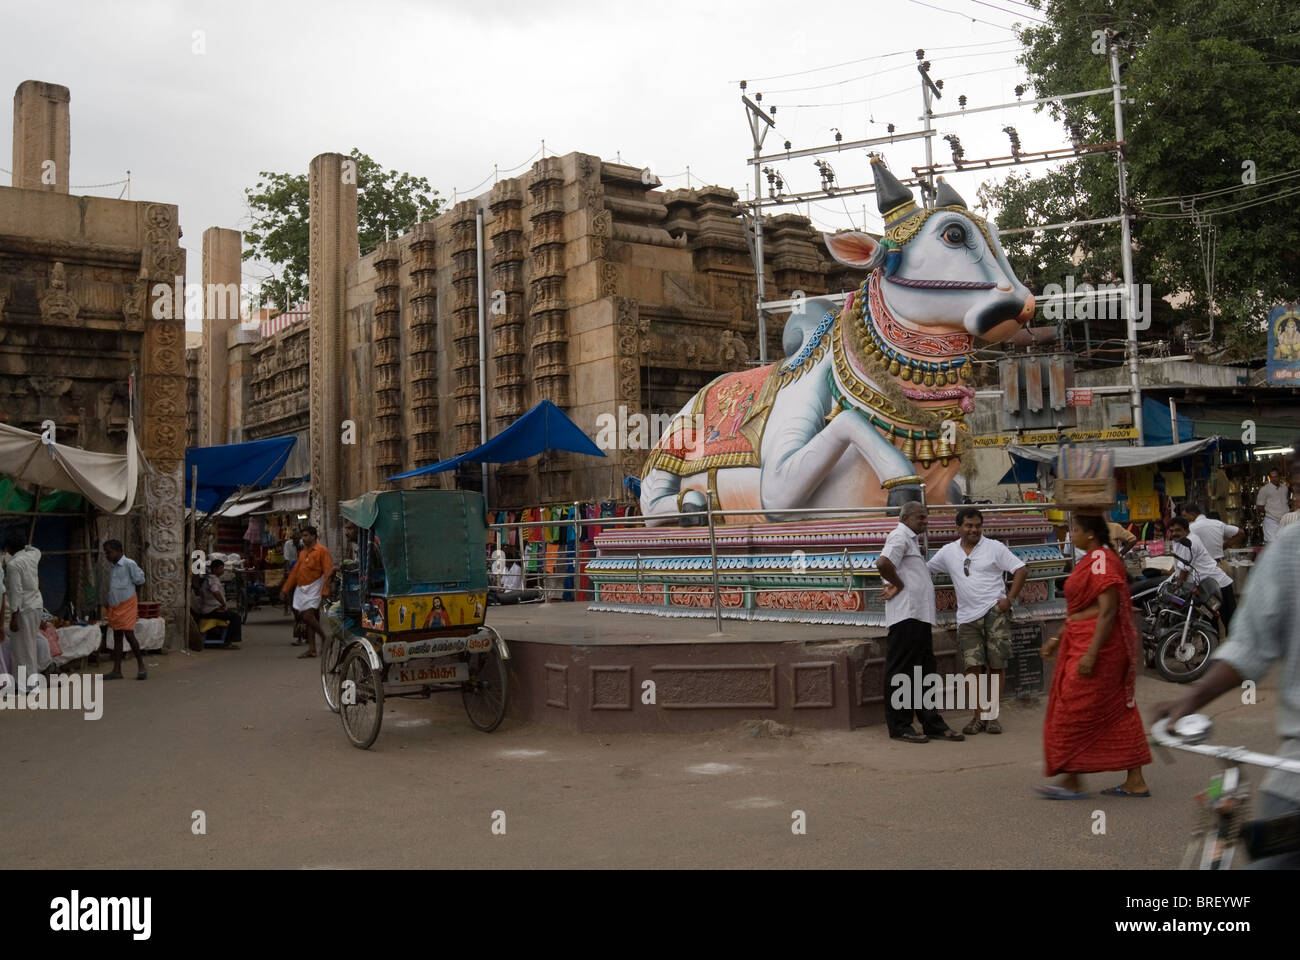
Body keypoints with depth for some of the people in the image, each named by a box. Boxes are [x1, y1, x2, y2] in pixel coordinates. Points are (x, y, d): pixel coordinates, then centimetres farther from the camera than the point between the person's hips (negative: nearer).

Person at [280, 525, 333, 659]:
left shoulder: (321, 550, -6)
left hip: (313, 588, -8)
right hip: (301, 589, 8)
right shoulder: (303, 552, 18)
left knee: (308, 616, -17)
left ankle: (324, 637, 4)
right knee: (305, 617, 5)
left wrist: (325, 591, -18)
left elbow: (328, 571, -12)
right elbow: (295, 571, 20)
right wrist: (285, 588, 17)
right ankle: (311, 649, 8)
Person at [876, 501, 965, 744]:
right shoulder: (899, 536, -8)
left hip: (919, 616, 10)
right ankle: (899, 727, 0)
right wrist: (898, 585, -13)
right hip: (905, 615, -10)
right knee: (901, 671, -4)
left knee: (926, 670, 12)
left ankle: (932, 724, 18)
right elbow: (883, 563, -26)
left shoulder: (910, 540, 24)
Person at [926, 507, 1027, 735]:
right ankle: (978, 717, 4)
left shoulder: (994, 547, 2)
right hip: (967, 617, 2)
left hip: (995, 612, -2)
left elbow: (1021, 570, 0)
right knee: (973, 666, -4)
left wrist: (1010, 598, -9)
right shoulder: (948, 552, 11)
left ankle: (993, 716, 8)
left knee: (997, 665, -1)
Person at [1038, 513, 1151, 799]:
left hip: (1098, 644, -11)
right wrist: (1058, 639, 22)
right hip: (1084, 642, 11)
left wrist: (1091, 654, -26)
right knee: (1118, 711, 11)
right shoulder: (1092, 560, 15)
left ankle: (1072, 782, 5)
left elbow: (1107, 611, -23)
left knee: (1075, 711, -3)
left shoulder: (1102, 561, -17)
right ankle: (1135, 782, 15)